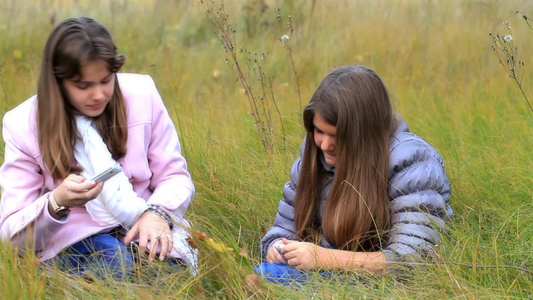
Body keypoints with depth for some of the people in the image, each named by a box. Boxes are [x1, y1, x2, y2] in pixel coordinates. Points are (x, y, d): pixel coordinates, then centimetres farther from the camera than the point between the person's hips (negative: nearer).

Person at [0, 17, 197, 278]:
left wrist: (156, 213, -18)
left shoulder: (141, 95, -1)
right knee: (115, 261, -34)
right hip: (75, 243, -1)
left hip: (146, 229, 1)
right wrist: (56, 203, -28)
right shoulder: (24, 126, -6)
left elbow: (175, 176, 6)